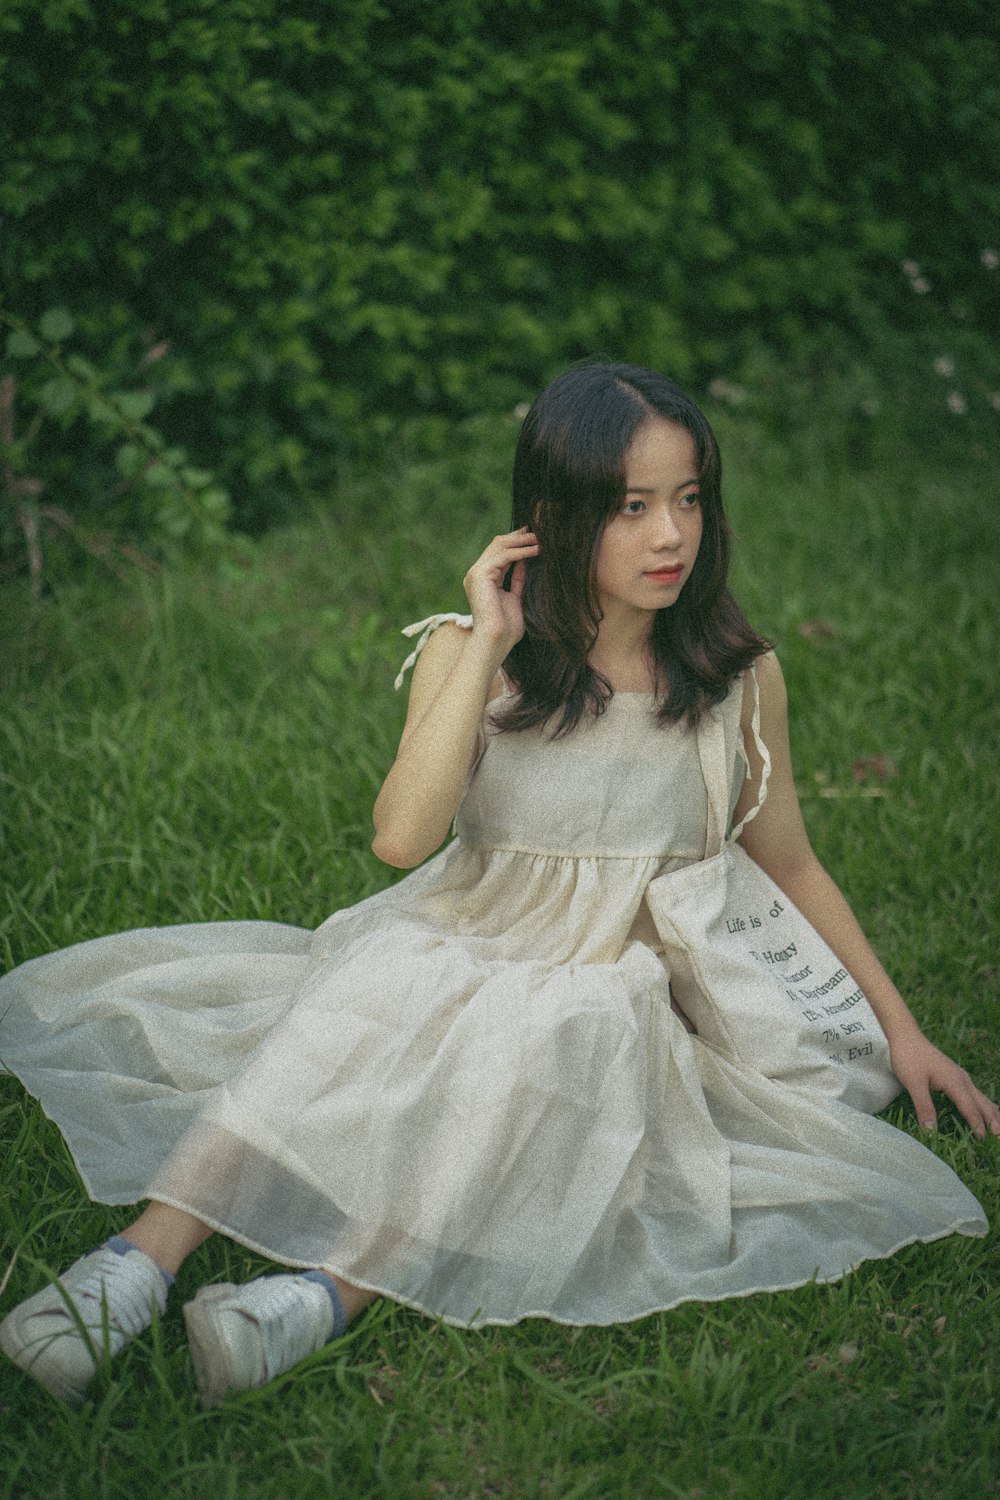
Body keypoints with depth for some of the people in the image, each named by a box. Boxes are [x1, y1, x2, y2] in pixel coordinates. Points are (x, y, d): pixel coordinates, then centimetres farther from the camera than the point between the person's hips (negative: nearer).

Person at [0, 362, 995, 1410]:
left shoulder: (738, 677, -1)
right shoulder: (471, 654, -4)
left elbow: (790, 866, 12)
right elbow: (402, 837, -20)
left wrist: (899, 1030, 12)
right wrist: (487, 647, -20)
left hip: (605, 997, 0)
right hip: (443, 958, 0)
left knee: (541, 1053, -34)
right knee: (363, 1010, -33)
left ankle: (329, 1292, -46)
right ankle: (141, 1259, -39)